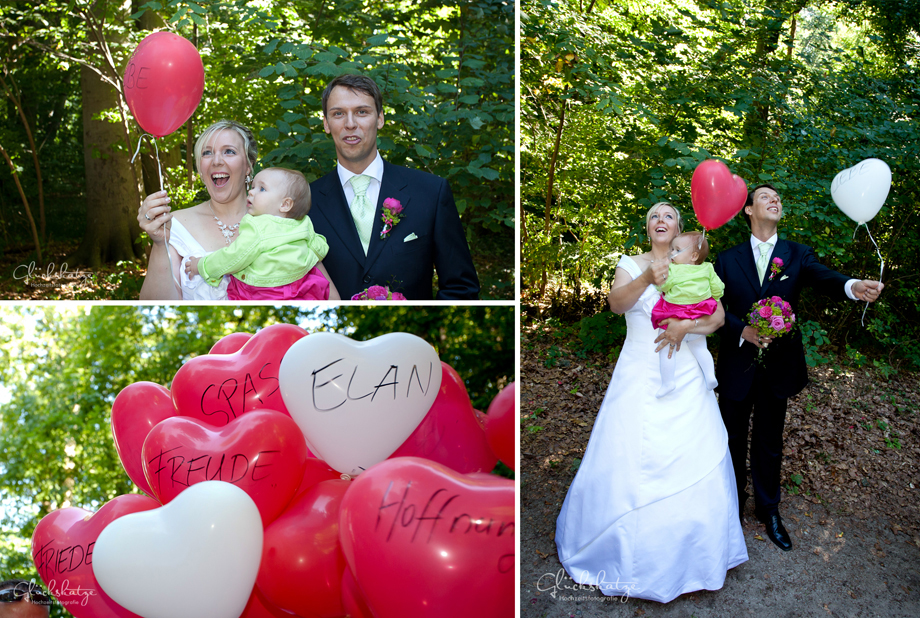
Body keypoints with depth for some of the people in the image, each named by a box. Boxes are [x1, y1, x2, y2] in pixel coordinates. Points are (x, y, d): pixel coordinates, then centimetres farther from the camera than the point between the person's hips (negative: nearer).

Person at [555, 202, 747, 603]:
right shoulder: (631, 265, 5)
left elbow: (718, 316, 1)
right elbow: (616, 303, -15)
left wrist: (685, 326, -17)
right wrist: (647, 279, -33)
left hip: (685, 379, 1)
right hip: (639, 378, -1)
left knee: (693, 465, 0)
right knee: (631, 461, -2)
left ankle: (692, 557, 19)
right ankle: (629, 559, 14)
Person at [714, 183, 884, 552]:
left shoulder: (797, 255, 1)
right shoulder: (728, 260, 0)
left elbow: (823, 279, -18)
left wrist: (853, 287, -40)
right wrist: (743, 331, -22)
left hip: (777, 366, 1)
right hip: (737, 366, 0)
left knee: (769, 442, 14)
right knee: (733, 439, 14)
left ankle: (769, 510, 34)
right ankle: (732, 505, 34)